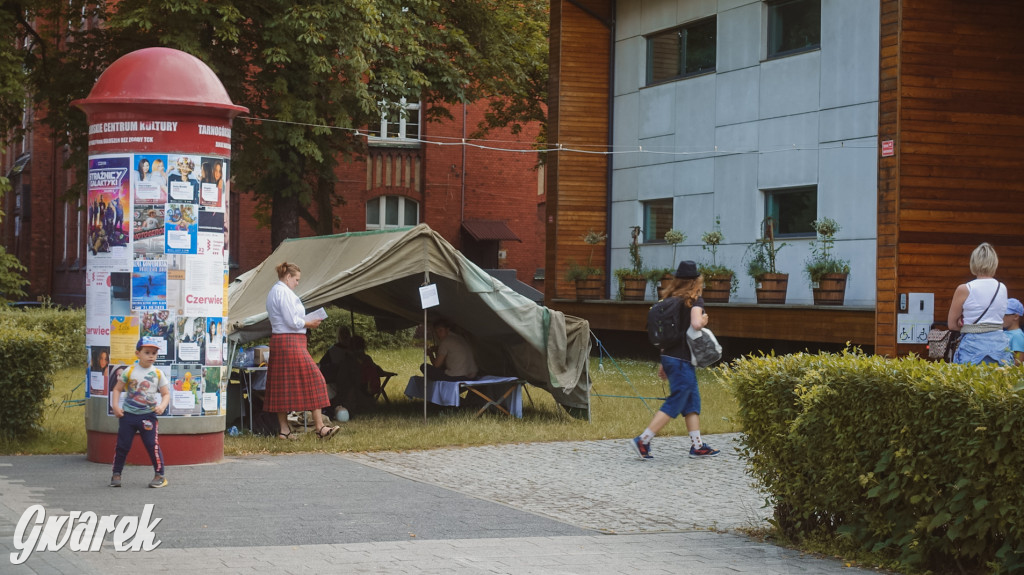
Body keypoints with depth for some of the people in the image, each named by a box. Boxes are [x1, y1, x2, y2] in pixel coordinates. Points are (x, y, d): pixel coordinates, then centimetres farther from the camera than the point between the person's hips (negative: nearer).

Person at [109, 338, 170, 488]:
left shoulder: (158, 373, 2)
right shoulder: (129, 371, 0)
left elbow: (166, 393, 4)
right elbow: (117, 389, 5)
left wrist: (162, 406, -15)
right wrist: (115, 406, -7)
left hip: (148, 416, 0)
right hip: (128, 414, 1)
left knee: (153, 445, -5)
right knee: (122, 445, 4)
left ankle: (159, 475, 5)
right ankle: (116, 474, 18)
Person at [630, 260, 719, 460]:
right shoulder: (695, 301, -11)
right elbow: (696, 324, -30)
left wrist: (663, 363, 23)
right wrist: (704, 320, -6)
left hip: (669, 357, 8)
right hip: (682, 360, -8)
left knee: (693, 401, 15)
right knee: (674, 404, -4)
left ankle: (697, 445, 18)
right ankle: (642, 441, -6)